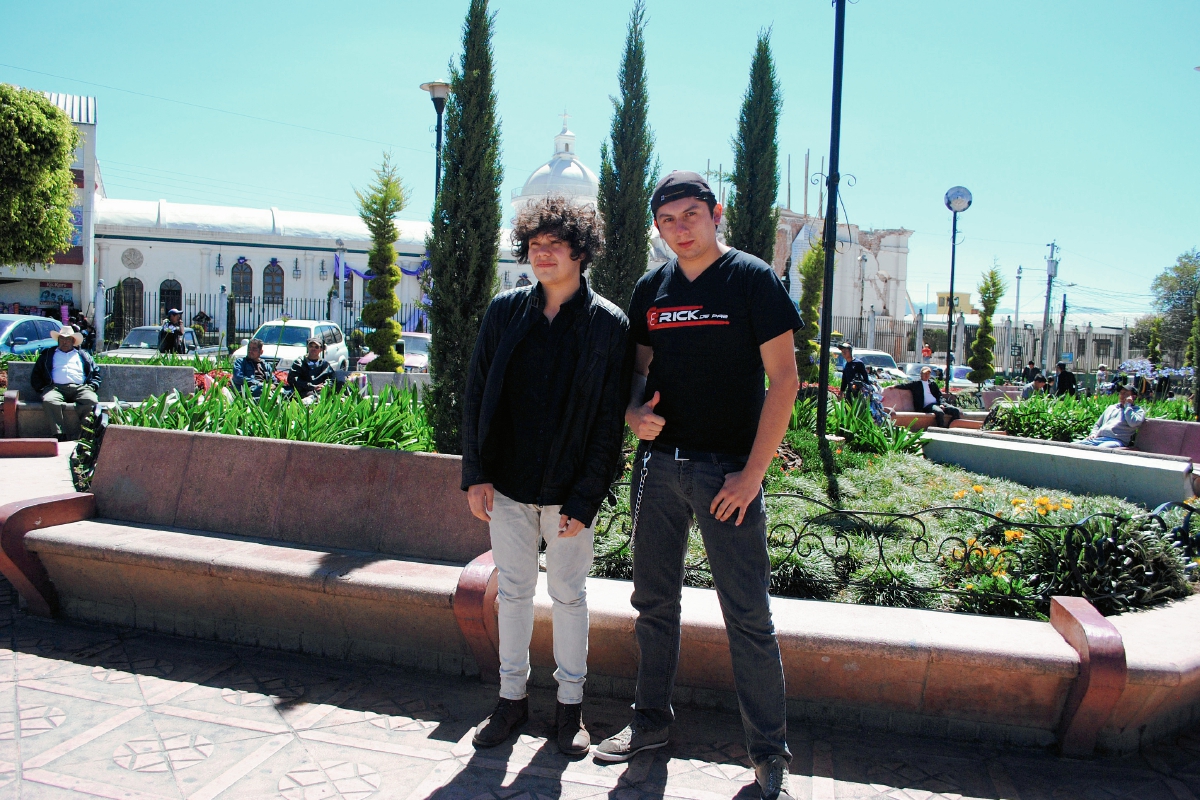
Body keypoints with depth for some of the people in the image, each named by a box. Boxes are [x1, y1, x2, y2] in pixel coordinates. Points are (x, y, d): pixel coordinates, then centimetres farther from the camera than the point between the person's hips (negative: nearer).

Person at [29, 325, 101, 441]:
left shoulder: (83, 355, 30)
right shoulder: (47, 354, 28)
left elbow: (96, 372, 23)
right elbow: (35, 374, 21)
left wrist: (91, 387, 5)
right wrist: (41, 388, 3)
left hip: (80, 388, 0)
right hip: (56, 387, 0)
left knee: (92, 400, -34)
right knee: (49, 401, -37)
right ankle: (59, 435, -39)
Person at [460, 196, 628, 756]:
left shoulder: (610, 325, -7)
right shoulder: (505, 311, 1)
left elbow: (609, 420, -8)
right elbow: (476, 394, 4)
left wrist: (586, 499, -12)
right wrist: (475, 474, -1)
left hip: (569, 492, -2)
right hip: (507, 484, 3)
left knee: (569, 595, 10)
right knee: (514, 591, 13)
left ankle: (570, 704, 26)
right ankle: (512, 697, 29)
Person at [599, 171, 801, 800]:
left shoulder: (753, 279, -5)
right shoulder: (651, 288, 9)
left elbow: (783, 380, -8)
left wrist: (752, 473, -14)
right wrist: (634, 413, -6)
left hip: (728, 468, -5)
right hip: (658, 462, 5)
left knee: (748, 615, 0)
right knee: (654, 602, 13)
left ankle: (768, 750, 16)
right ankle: (651, 722, 30)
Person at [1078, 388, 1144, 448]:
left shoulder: (1138, 410, 14)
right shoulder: (1111, 407, 31)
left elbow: (1133, 423, -9)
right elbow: (1098, 424, 34)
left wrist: (1127, 405, 2)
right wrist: (1093, 433, 12)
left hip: (1116, 440, -6)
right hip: (1098, 438, 6)